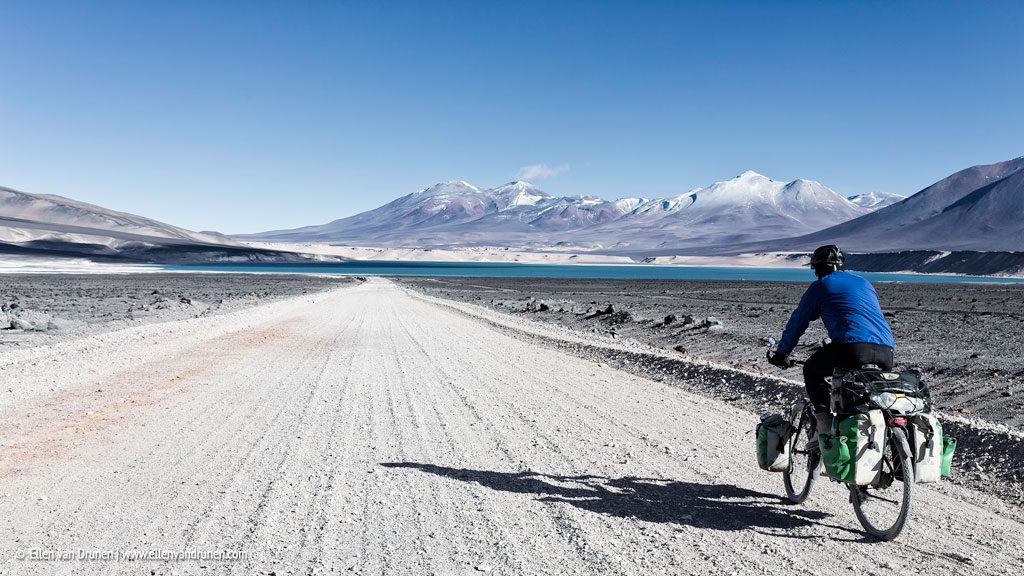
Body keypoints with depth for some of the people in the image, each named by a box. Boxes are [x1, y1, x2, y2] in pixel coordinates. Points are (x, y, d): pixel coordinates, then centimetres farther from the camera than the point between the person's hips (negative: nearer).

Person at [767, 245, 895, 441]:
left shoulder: (820, 286, 14)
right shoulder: (864, 283, 31)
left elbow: (797, 322, 17)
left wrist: (781, 354, 27)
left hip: (853, 345, -6)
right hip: (886, 352, 6)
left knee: (811, 370, 16)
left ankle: (826, 428, 2)